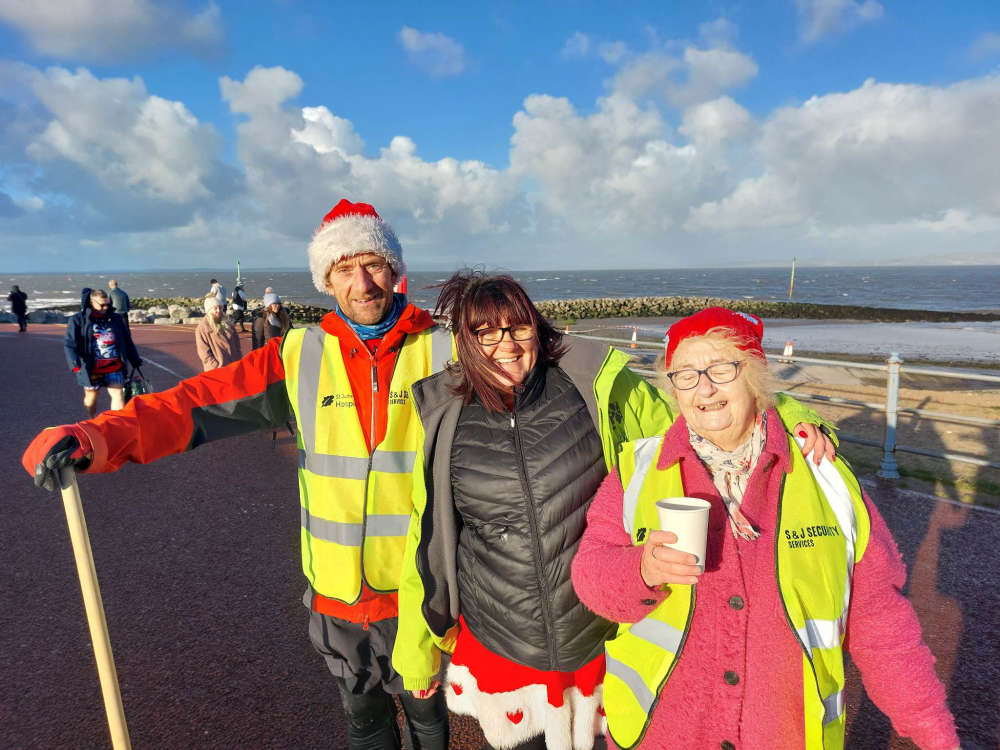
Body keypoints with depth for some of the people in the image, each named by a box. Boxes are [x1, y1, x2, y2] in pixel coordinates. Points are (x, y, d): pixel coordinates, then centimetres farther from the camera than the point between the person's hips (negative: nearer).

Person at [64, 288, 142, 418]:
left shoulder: (115, 319, 9)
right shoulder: (77, 320, -2)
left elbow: (127, 341, 17)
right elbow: (69, 344, -7)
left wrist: (135, 361, 19)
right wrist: (75, 365, -21)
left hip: (114, 367, 2)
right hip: (91, 369, -2)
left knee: (118, 395, -8)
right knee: (91, 396, 15)